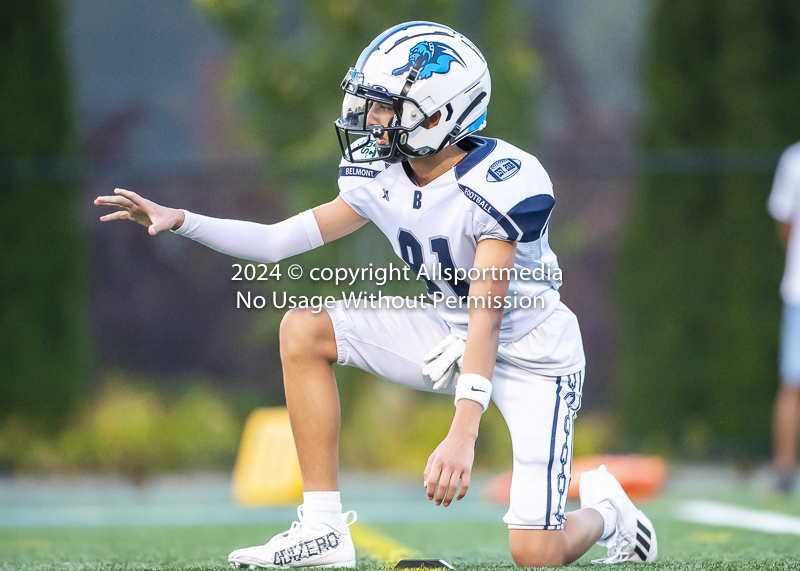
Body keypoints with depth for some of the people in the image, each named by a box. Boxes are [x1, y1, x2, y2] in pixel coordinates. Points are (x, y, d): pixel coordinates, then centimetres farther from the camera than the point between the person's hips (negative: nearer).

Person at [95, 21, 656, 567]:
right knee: (303, 329, -11)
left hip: (530, 352, -7)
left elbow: (486, 318, -32)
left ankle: (604, 513, 22)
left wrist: (463, 433, -39)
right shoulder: (381, 176, -7)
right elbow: (280, 241, -1)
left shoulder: (501, 183, -28)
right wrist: (180, 220, -11)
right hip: (450, 338, 7)